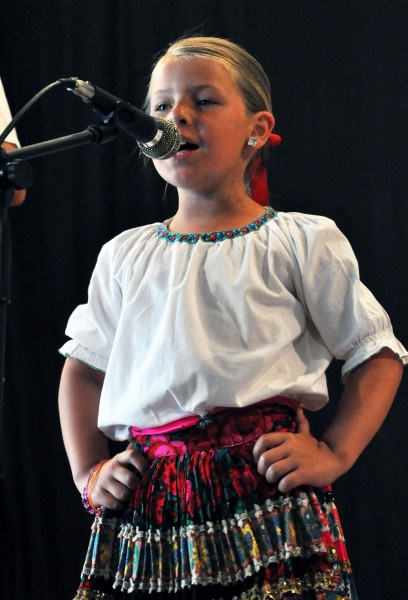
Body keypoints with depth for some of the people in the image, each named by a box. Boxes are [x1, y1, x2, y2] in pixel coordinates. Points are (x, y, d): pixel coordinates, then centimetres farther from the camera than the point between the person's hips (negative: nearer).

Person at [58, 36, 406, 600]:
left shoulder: (301, 241, 6)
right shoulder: (124, 256, 17)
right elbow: (84, 366, 26)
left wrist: (334, 454, -5)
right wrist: (89, 474, 13)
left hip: (264, 491, -3)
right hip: (147, 503, 3)